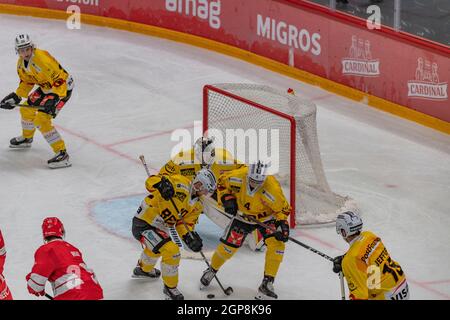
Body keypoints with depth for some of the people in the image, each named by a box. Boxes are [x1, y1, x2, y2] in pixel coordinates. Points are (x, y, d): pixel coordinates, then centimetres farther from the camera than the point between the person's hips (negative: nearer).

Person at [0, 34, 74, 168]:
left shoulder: (43, 59, -32)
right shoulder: (21, 63, -2)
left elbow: (60, 79, -33)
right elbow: (26, 81, 14)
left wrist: (54, 98, -40)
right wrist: (16, 97, 5)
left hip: (62, 88, -9)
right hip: (45, 88, 9)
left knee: (41, 120, -18)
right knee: (26, 109, 19)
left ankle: (62, 154, -16)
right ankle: (26, 138, 48)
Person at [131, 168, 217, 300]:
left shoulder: (196, 206, 6)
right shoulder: (181, 183, -18)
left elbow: (183, 224, 1)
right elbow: (151, 181, -23)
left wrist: (190, 237, -19)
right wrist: (161, 183, -45)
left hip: (158, 227, 10)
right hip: (143, 224, -10)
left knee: (155, 250, 38)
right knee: (171, 251, -20)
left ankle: (143, 269, 70)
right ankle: (170, 288, -1)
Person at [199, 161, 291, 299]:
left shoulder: (272, 189, -34)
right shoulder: (238, 176, -29)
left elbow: (283, 208, -18)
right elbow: (222, 182, -6)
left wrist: (282, 223, -31)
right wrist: (227, 198, -18)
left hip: (266, 217, -1)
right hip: (243, 215, 2)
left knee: (277, 244, -21)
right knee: (228, 245, 1)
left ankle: (267, 284, -12)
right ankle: (211, 270, 31)